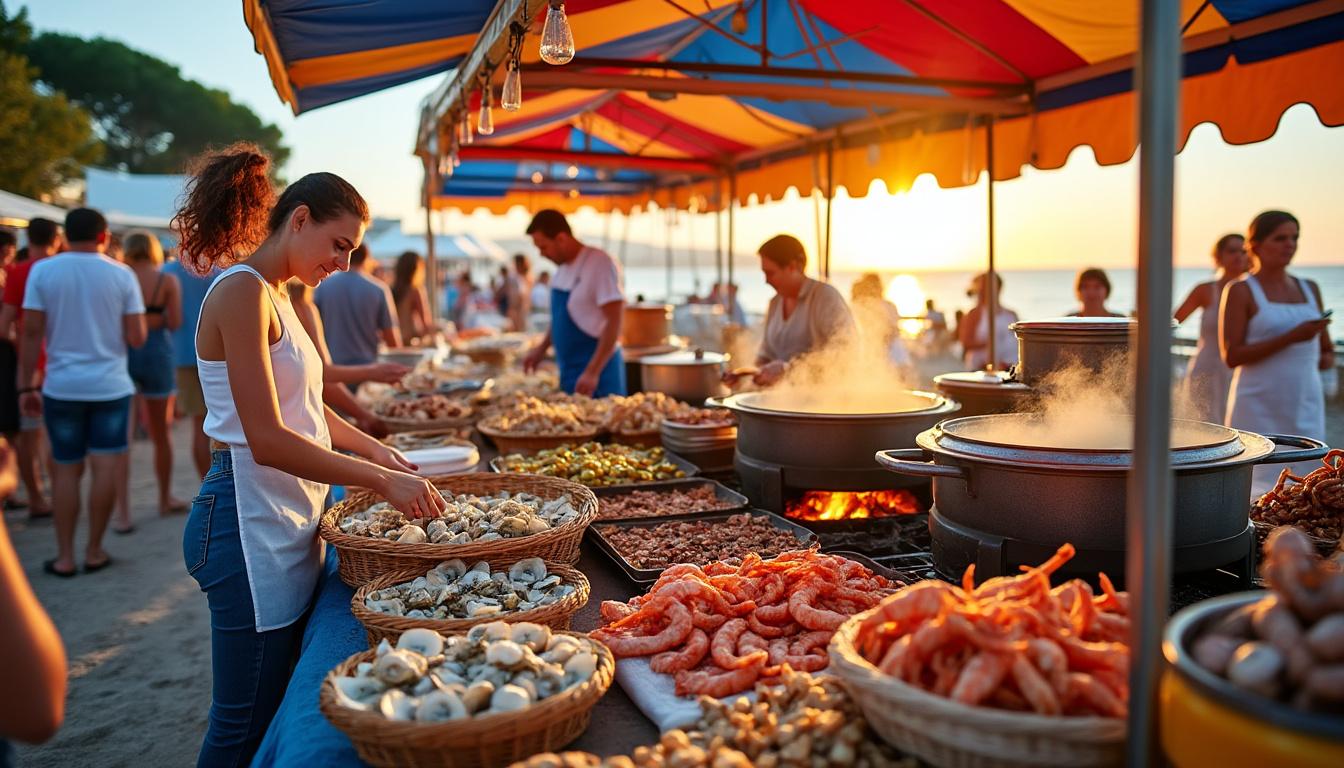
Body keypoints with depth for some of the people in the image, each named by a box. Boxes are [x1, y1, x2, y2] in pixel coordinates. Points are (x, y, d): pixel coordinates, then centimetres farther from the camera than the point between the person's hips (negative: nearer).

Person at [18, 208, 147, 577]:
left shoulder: (43, 270, -3)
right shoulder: (122, 274, -3)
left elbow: (32, 333, -5)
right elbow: (136, 338, -5)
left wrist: (26, 385, 1)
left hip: (62, 387, 1)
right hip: (110, 385, -1)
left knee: (66, 469, 10)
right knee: (105, 468, 4)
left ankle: (65, 557, 13)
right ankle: (94, 552, 11)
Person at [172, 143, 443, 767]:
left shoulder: (275, 296, 15)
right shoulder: (241, 292, -16)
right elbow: (267, 441, -23)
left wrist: (374, 450, 10)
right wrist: (381, 480, -22)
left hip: (287, 517, 10)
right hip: (250, 522, -10)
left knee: (283, 709, 17)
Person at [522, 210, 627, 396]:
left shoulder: (600, 264, -16)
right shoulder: (563, 267, 9)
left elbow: (614, 322, -20)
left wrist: (593, 372, -23)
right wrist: (542, 348, 13)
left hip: (597, 371, -8)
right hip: (569, 372, 8)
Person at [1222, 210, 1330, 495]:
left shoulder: (1310, 289, 15)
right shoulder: (1239, 291, -2)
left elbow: (1327, 350, 25)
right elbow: (1231, 356, -12)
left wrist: (1325, 359, 2)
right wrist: (1291, 337, -18)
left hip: (1305, 409, 5)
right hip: (1258, 410, -5)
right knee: (1256, 494, -6)